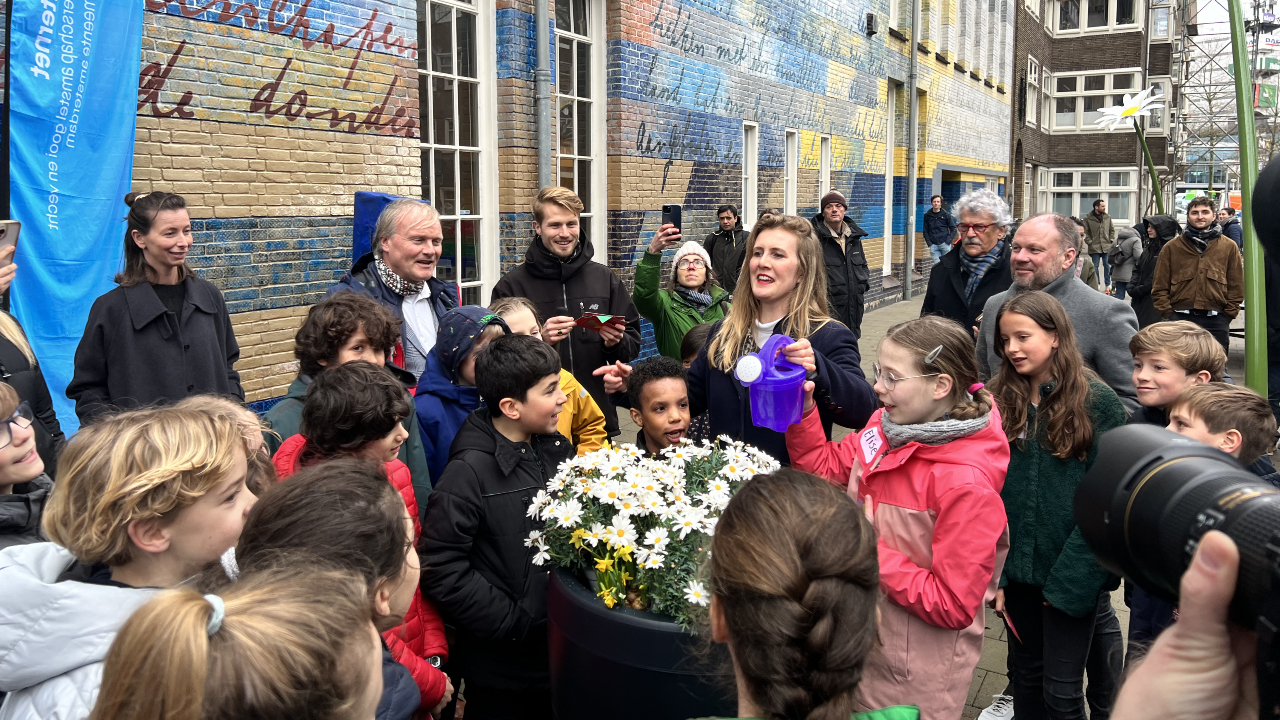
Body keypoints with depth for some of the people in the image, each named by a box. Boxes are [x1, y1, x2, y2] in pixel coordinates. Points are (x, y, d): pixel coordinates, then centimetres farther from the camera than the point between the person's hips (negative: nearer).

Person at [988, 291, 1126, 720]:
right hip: (1018, 567, 4)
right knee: (1026, 674, 17)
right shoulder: (1000, 403, 2)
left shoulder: (1098, 403, -9)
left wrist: (1070, 577, -14)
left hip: (1073, 573, -3)